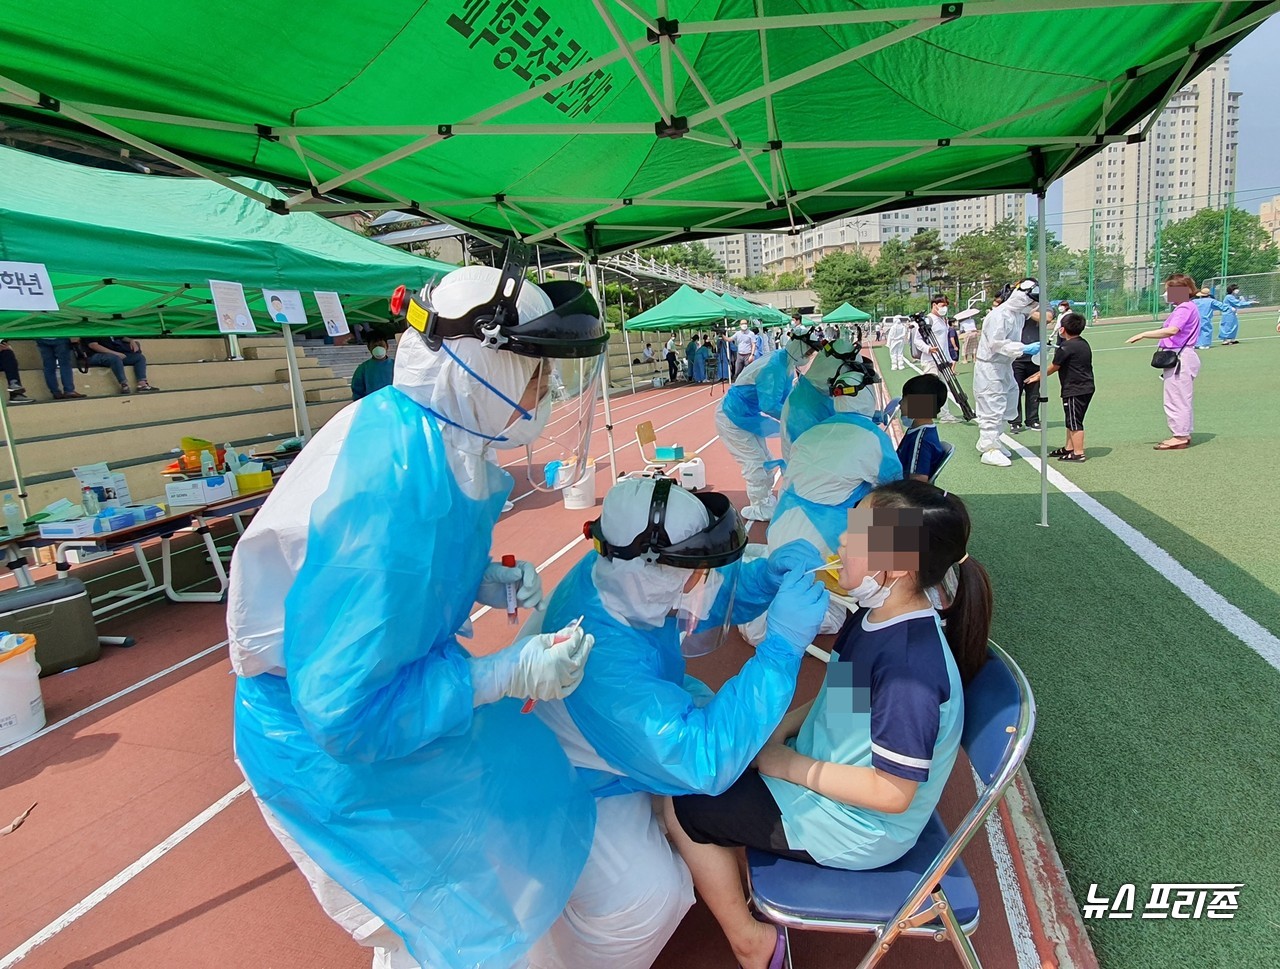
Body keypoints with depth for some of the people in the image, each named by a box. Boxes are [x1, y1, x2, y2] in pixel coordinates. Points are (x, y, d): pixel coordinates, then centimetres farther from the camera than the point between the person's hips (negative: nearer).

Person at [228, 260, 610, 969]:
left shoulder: (427, 433, -9)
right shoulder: (390, 490, -37)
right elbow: (346, 712, -31)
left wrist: (486, 581, -4)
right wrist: (508, 675, -27)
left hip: (379, 680, 8)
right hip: (330, 747, -8)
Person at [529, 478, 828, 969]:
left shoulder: (624, 573, -20)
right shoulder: (602, 656, -42)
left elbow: (722, 593, -3)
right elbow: (704, 761, -42)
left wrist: (772, 572, -25)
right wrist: (782, 645, -44)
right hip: (583, 786, -8)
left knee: (750, 743, 4)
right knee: (647, 898, -21)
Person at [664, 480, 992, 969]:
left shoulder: (911, 667, -34)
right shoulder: (875, 614, -8)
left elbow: (892, 793, -29)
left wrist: (788, 764, -20)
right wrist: (783, 727, -5)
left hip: (857, 828, -8)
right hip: (824, 774, 9)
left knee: (680, 808, -4)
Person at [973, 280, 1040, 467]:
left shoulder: (1019, 315, 11)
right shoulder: (999, 315, -19)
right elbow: (997, 343, -26)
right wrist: (1024, 349, -26)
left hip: (1005, 366, 10)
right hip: (990, 367, -10)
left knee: (1007, 403, 17)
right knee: (992, 408, -8)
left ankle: (989, 441, 30)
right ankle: (989, 450, -2)